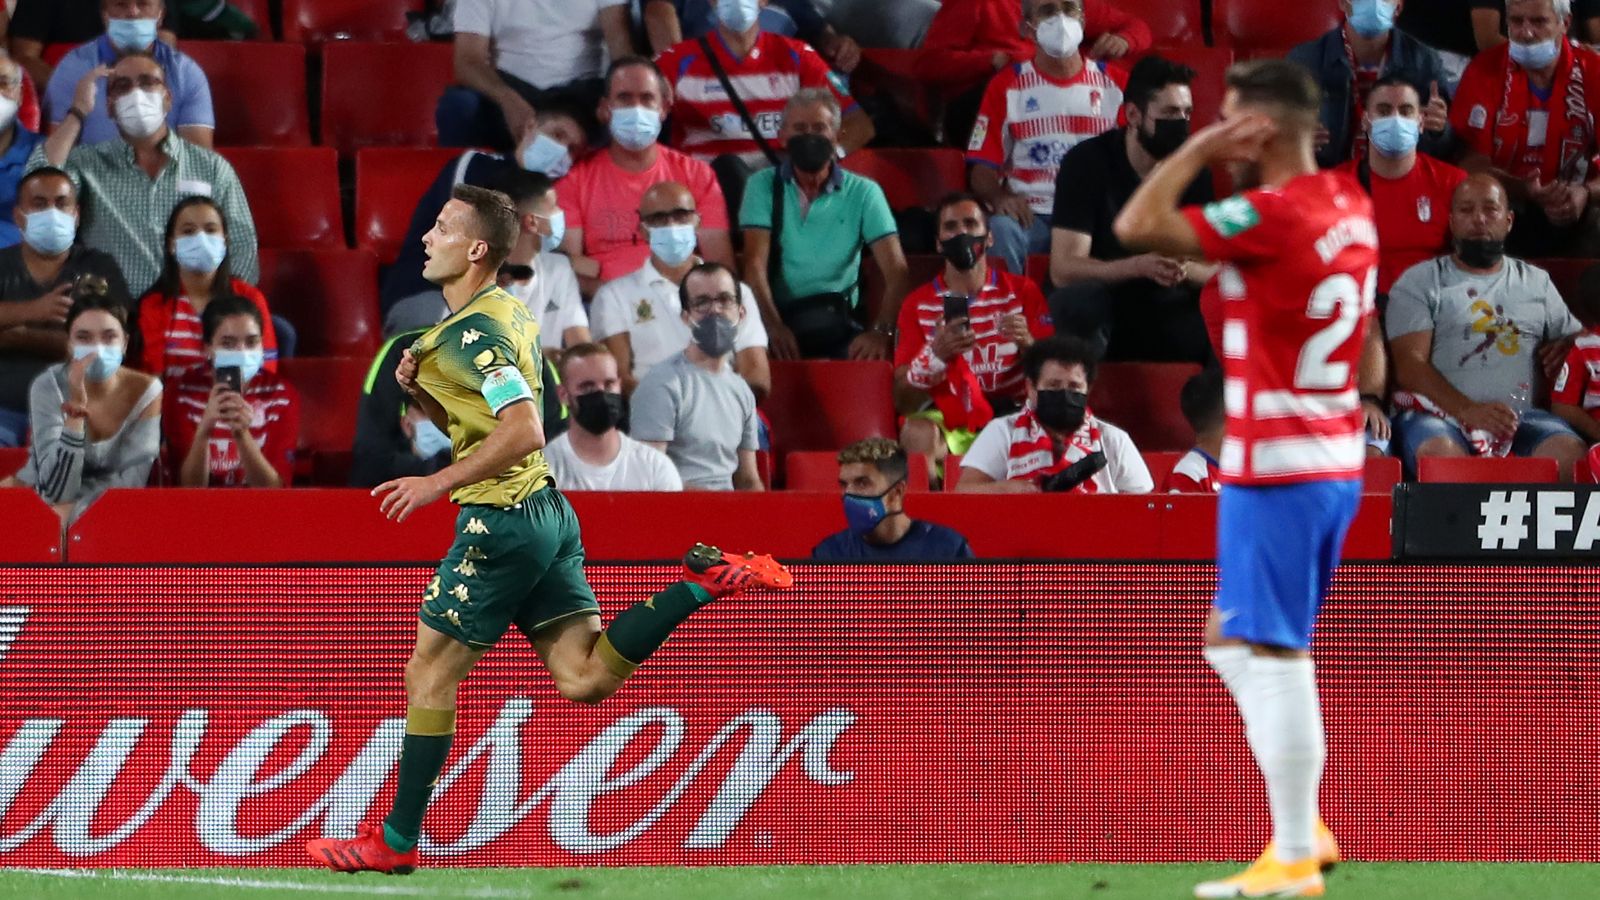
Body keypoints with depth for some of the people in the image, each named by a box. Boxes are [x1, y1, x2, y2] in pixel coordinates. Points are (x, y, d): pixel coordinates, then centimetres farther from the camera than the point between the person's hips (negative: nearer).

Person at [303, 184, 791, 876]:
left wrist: (437, 483, -23)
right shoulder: (510, 312, 15)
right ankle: (704, 582, -3)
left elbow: (524, 431, -27)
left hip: (501, 519, -9)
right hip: (546, 510, 9)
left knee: (430, 671, 0)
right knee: (585, 677, 5)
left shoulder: (473, 332, -16)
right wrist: (417, 386, 6)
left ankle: (397, 843, 5)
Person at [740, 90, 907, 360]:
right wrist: (774, 327, -23)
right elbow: (755, 262, -4)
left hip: (836, 322, 0)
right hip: (778, 317, 0)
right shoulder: (763, 186, 7)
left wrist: (882, 331, -22)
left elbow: (895, 269, -3)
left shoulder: (863, 193, 7)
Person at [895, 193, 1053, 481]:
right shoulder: (919, 304, 9)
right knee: (917, 432, -35)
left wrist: (1027, 342, -17)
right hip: (946, 421, 0)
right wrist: (936, 354, -18)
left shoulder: (1023, 292, 9)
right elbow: (903, 399, 2)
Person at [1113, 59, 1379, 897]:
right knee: (1235, 643, 19)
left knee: (1272, 657, -5)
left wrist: (1199, 148, -12)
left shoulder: (1270, 215, -19)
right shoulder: (1350, 206, 8)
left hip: (1274, 471, -9)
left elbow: (1138, 226, -22)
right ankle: (1302, 828, 19)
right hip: (1335, 462, 9)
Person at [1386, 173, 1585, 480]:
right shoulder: (1420, 282, 12)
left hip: (1520, 417, 3)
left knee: (1569, 453, -31)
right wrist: (1468, 411, -18)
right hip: (1441, 414, -3)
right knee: (1439, 454, -39)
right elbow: (1410, 366, -1)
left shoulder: (1536, 282, 25)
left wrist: (1567, 346, 1)